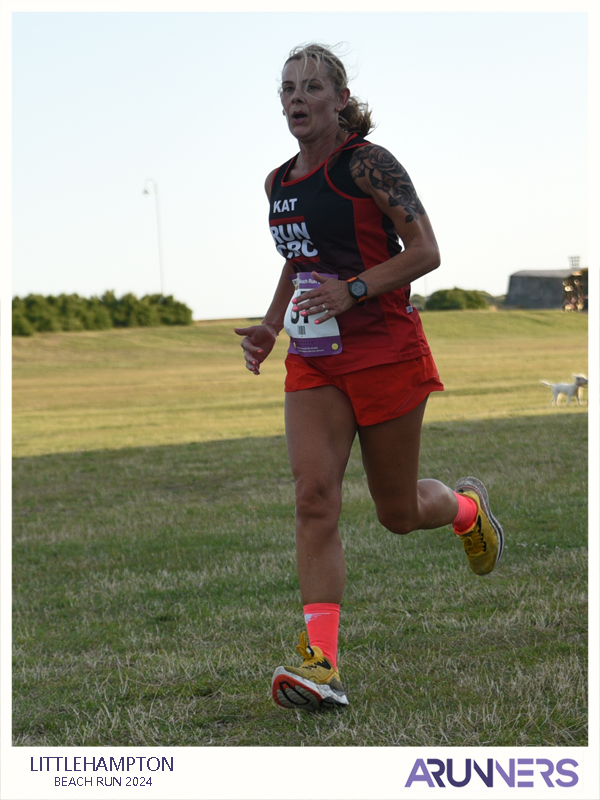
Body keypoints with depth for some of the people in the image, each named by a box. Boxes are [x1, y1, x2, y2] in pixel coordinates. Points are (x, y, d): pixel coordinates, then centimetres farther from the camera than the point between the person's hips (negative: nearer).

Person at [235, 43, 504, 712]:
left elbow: (425, 252, -13)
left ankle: (467, 507, 44)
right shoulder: (279, 183, 11)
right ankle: (321, 663, -19)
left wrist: (352, 290, -24)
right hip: (313, 363, 5)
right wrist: (270, 326, 11)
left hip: (386, 353, -5)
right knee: (314, 496, -13)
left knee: (398, 512, 7)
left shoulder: (366, 164, -10)